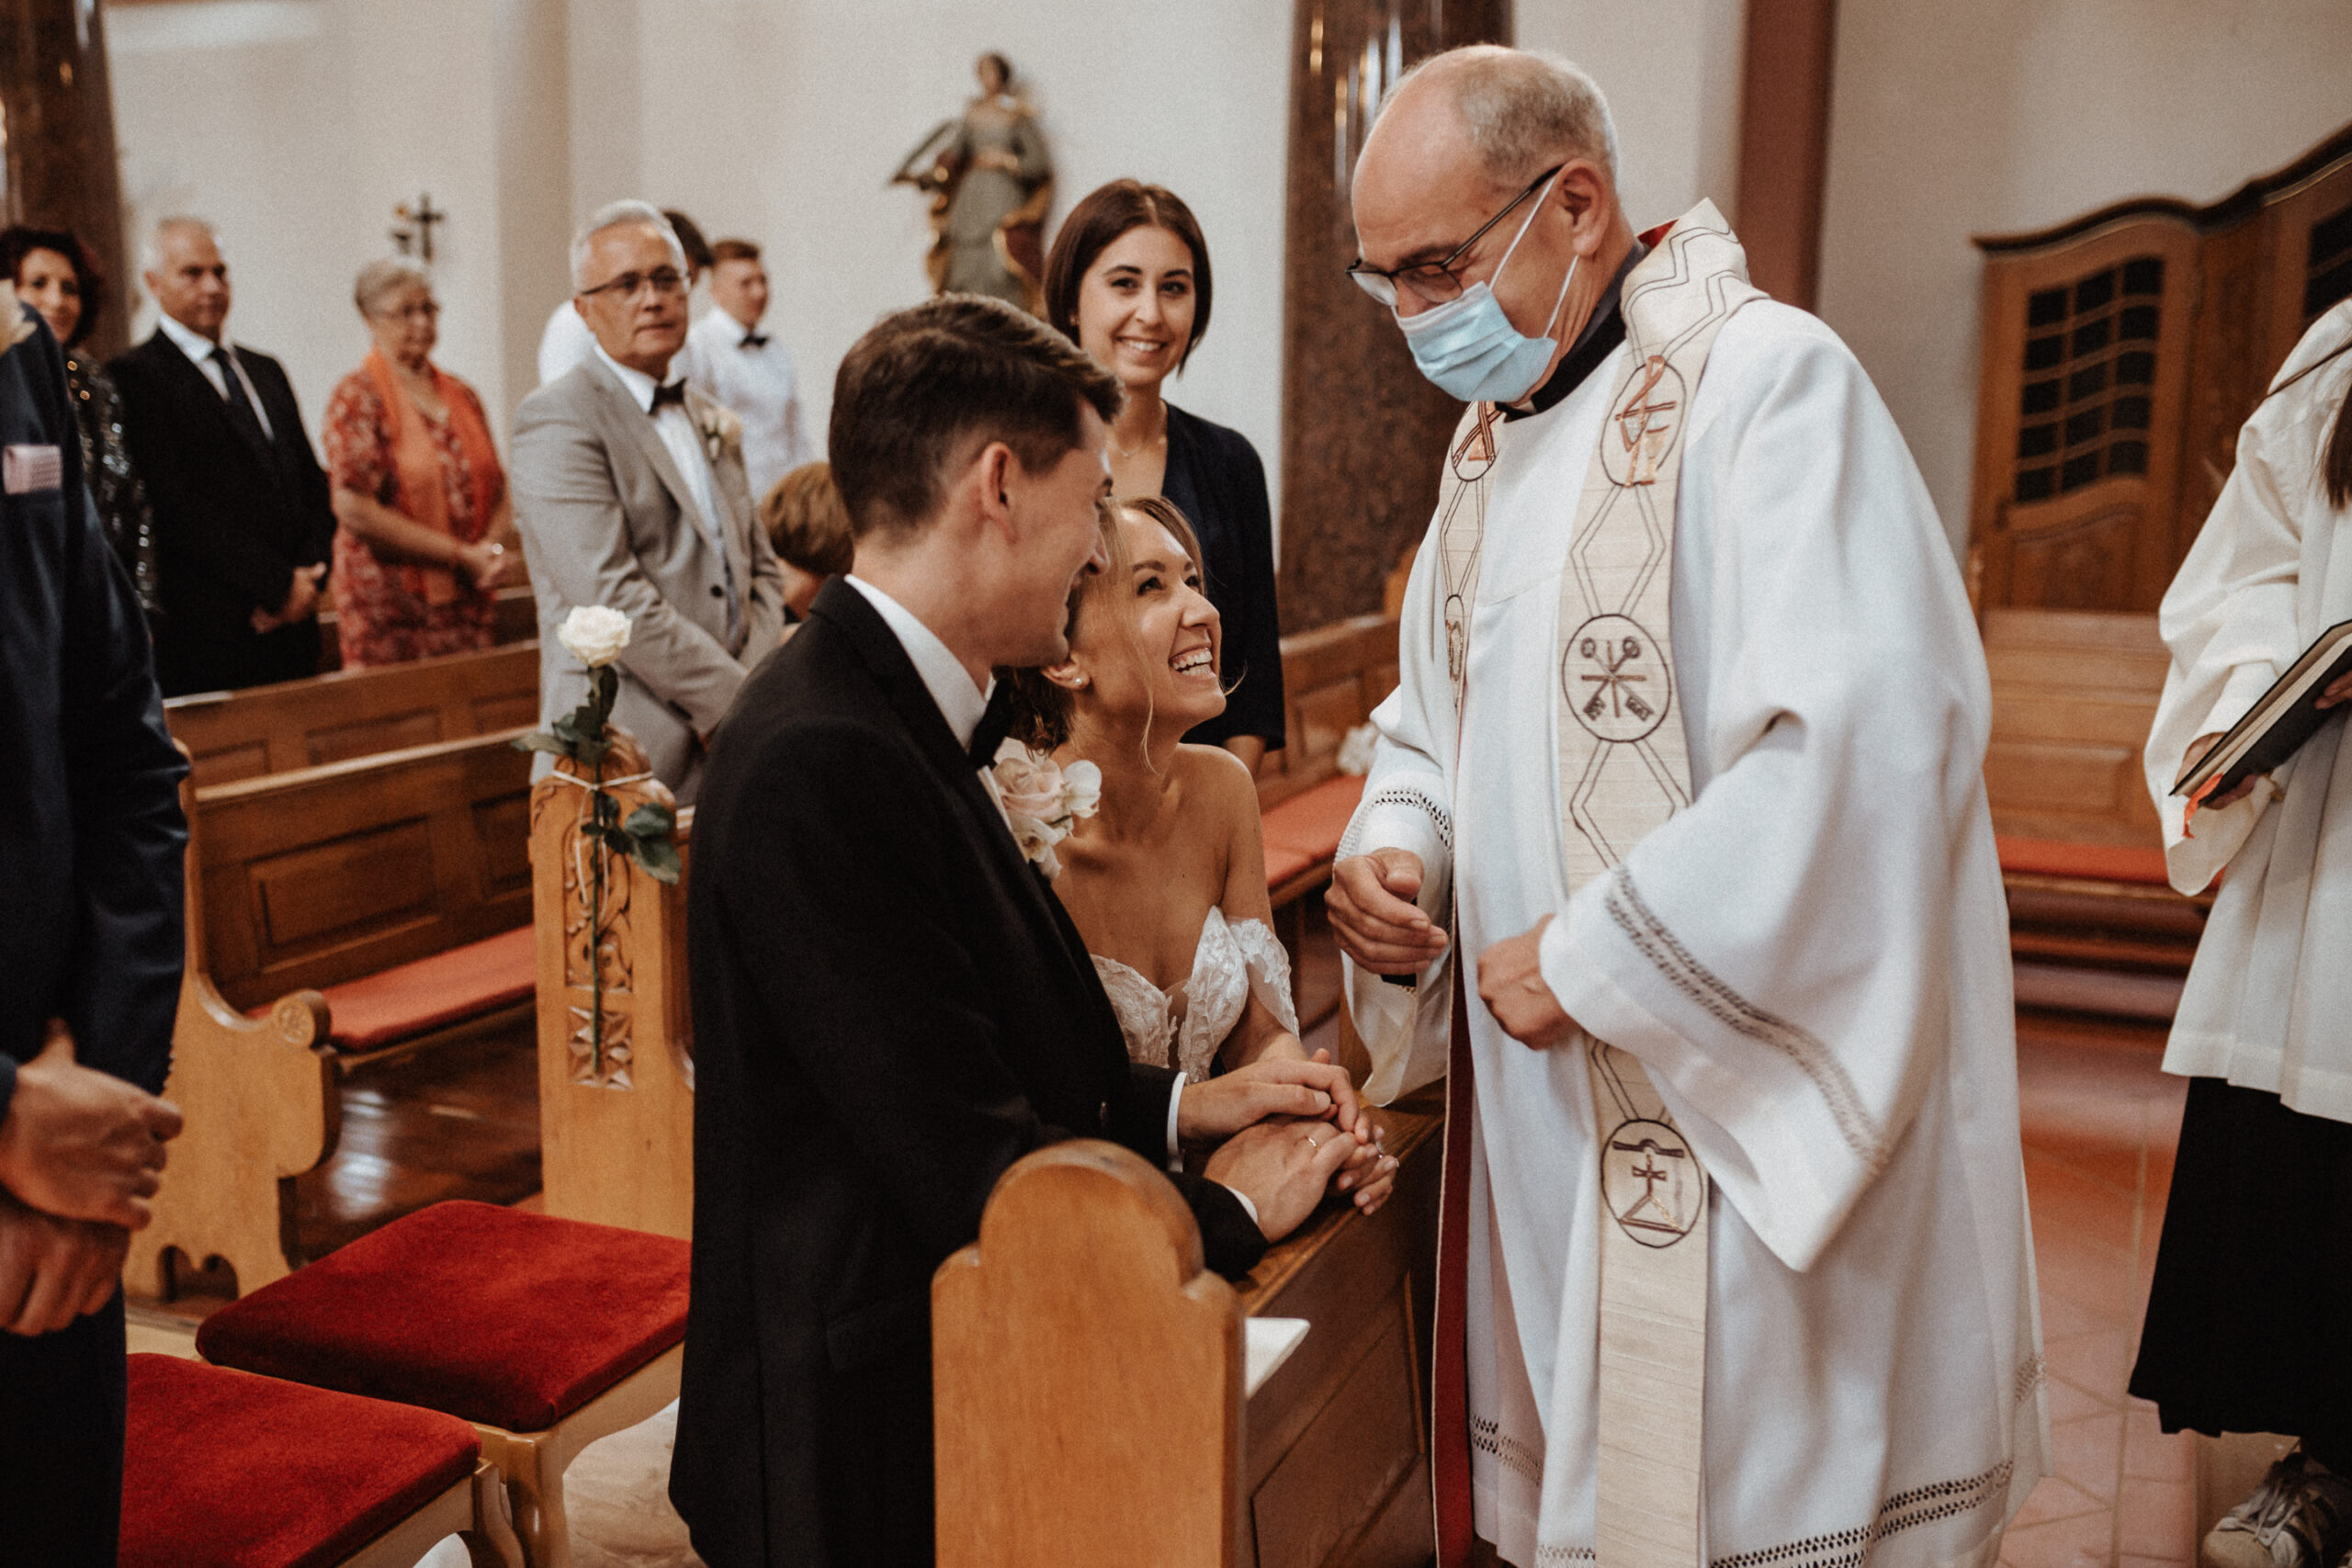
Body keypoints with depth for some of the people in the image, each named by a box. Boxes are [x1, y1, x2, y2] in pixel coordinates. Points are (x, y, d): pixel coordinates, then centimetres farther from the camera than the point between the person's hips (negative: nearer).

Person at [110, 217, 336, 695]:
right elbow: (181, 507, -12)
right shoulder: (136, 378, -3)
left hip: (293, 622, 6)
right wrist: (279, 585, -13)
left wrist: (309, 578, -2)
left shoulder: (265, 370, 19)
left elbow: (315, 485, 16)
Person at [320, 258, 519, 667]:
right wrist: (461, 555, -13)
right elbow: (355, 511, -13)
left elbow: (499, 495, 15)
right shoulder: (357, 398, -4)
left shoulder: (462, 396, 14)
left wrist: (493, 550, -7)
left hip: (472, 608, 5)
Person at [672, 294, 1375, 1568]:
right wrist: (1229, 1208, -9)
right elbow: (978, 1176, -23)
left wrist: (1181, 1105, 4)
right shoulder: (824, 760, -25)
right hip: (868, 1445, -9)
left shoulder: (885, 715, 5)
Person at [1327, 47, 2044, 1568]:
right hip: (1549, 1106, 8)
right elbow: (1434, 728, 21)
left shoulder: (1769, 379, -15)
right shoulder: (1493, 431, 12)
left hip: (1748, 1109, -8)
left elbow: (1871, 733, -27)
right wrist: (1394, 855, -1)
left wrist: (1592, 957, -21)